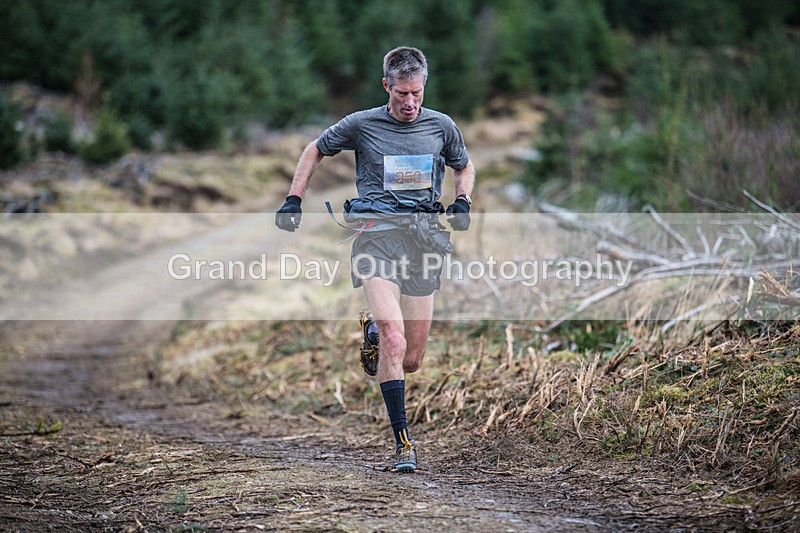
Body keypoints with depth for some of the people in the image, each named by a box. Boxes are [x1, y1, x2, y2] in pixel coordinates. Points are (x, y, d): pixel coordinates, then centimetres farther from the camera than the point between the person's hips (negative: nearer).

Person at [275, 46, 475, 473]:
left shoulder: (441, 126, 9)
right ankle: (403, 445, -15)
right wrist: (293, 201, 11)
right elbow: (315, 151, 18)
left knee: (412, 360, 4)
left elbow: (464, 167, 27)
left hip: (425, 235, 3)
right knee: (393, 342, -22)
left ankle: (374, 330, 40)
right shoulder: (361, 125, 3)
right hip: (377, 232, -3)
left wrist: (462, 204, 8)